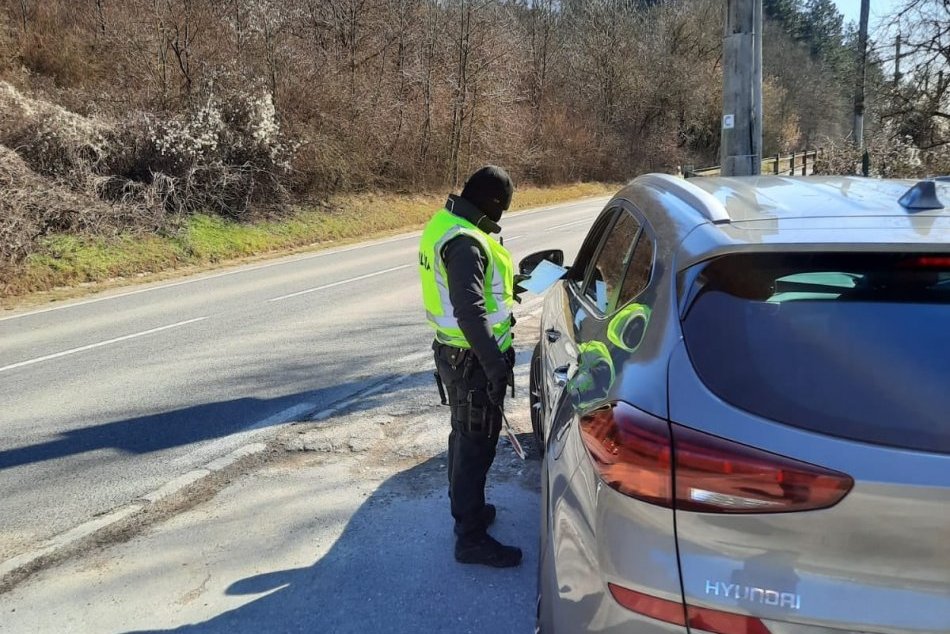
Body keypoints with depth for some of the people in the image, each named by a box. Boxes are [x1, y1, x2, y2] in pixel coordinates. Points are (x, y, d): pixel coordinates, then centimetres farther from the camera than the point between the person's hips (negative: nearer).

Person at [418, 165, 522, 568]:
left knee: (464, 436, 23)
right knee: (476, 445, 0)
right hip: (472, 359, -10)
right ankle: (471, 539, 11)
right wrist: (495, 366, -33)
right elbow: (470, 310, -32)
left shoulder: (443, 224, 8)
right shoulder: (465, 242, -25)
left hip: (454, 351, 10)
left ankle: (466, 510, 41)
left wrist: (501, 286, 34)